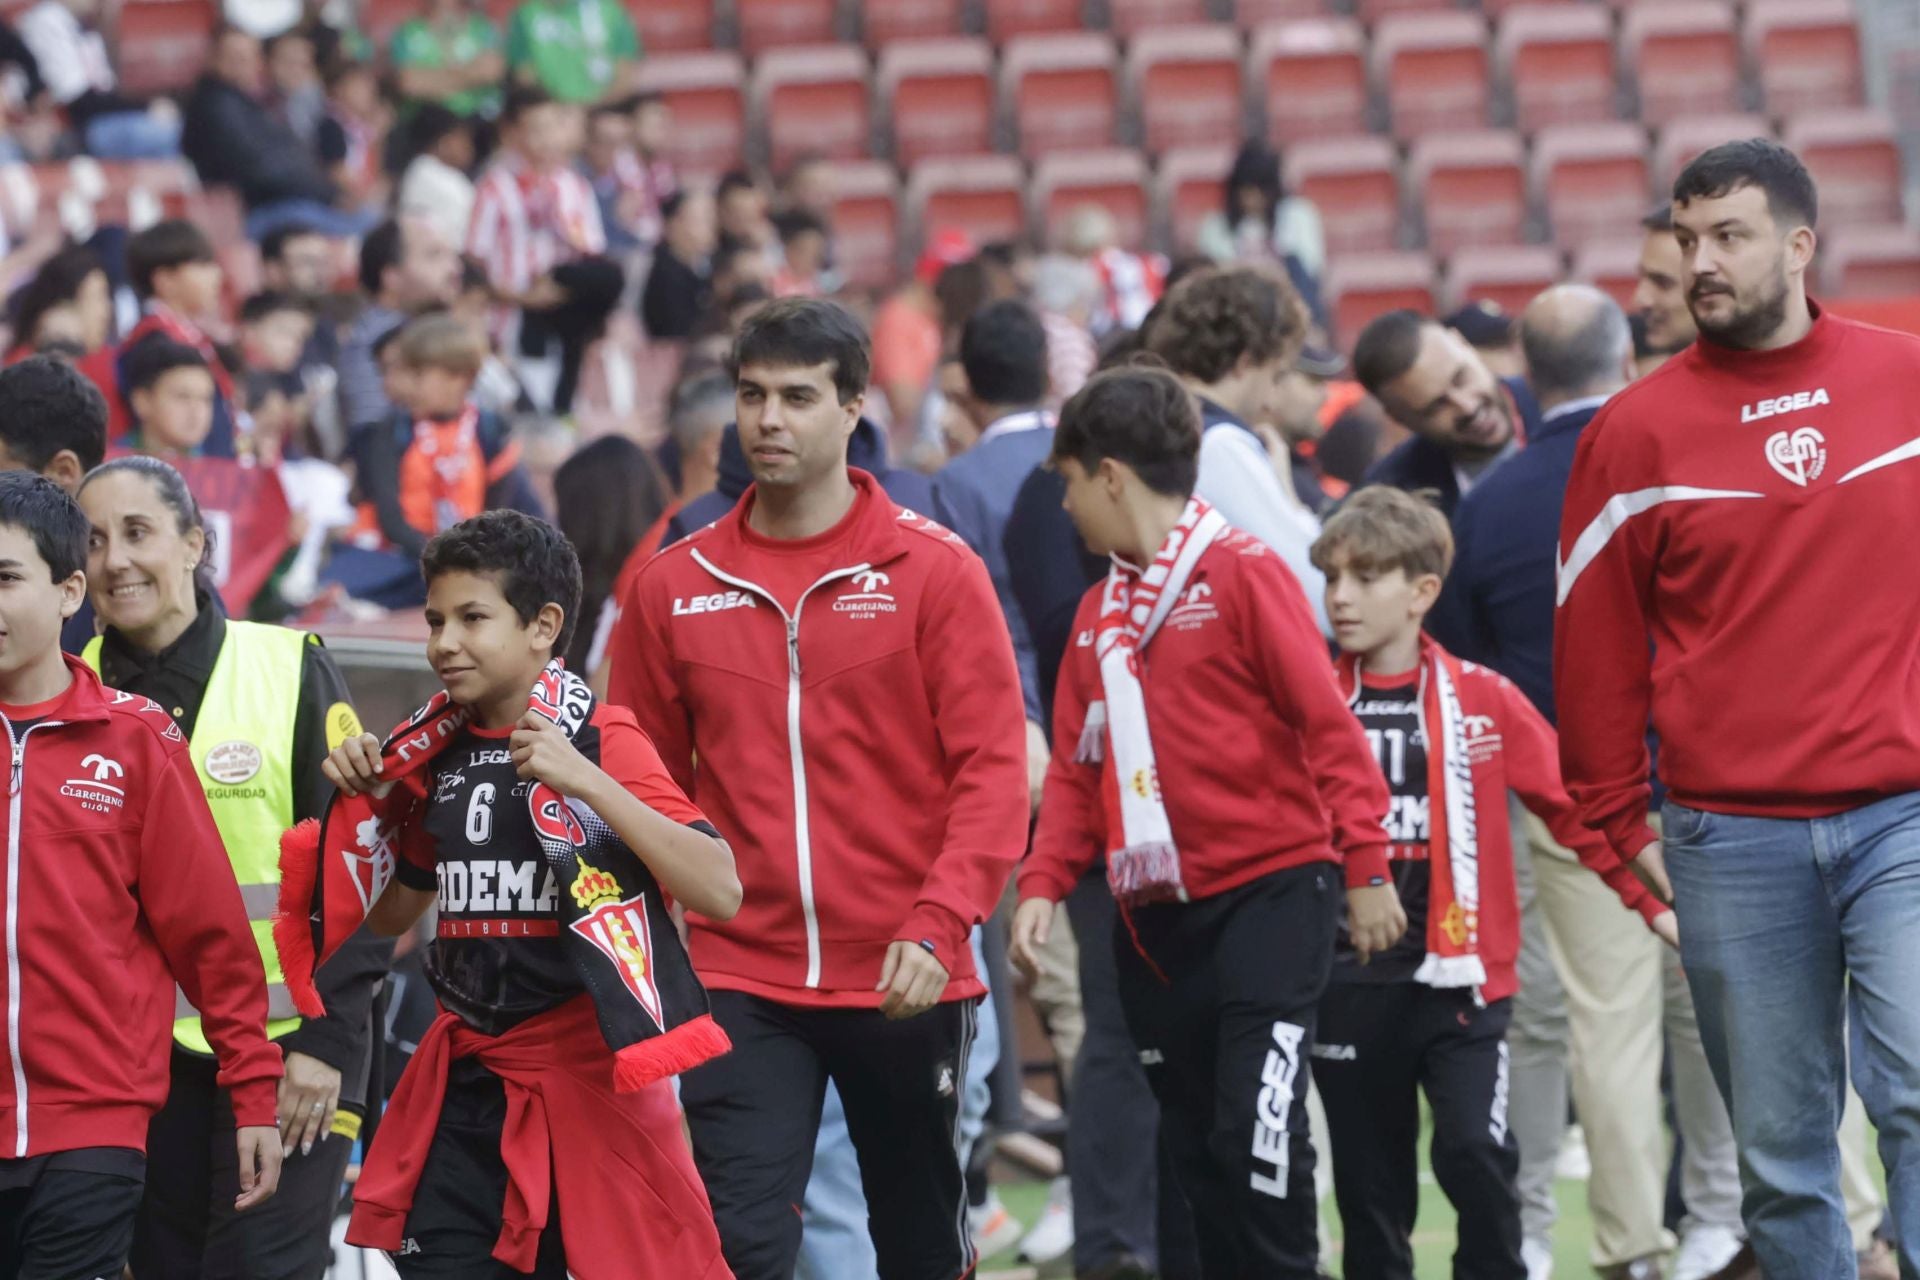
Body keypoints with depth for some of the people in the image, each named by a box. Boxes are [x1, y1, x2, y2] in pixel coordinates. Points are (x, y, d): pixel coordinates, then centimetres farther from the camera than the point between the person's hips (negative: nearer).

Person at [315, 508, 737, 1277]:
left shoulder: (601, 742, -10)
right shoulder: (438, 752, 8)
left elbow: (720, 891, -22)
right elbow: (391, 914, 23)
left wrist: (585, 782, -28)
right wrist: (365, 807, 5)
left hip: (586, 1081, -6)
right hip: (467, 1086, 6)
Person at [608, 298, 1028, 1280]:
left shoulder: (935, 572, -3)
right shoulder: (675, 584, 5)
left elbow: (991, 769, -7)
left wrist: (937, 924, -19)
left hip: (904, 982, -1)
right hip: (740, 980, 1)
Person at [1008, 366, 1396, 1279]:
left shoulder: (1241, 570, -6)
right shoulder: (1098, 612, 13)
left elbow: (1326, 722, -10)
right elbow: (1077, 766, 13)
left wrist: (1367, 864, -15)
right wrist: (1043, 884, -1)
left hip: (1269, 888, -7)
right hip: (1155, 915, 7)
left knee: (1256, 1132, -15)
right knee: (1196, 1150, 9)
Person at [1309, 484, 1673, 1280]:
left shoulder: (1483, 701, 0)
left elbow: (1575, 802, 3)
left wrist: (1650, 901, -1)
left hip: (1460, 977, -2)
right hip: (1349, 985, 2)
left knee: (1474, 1152, -17)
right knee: (1369, 1183, 7)